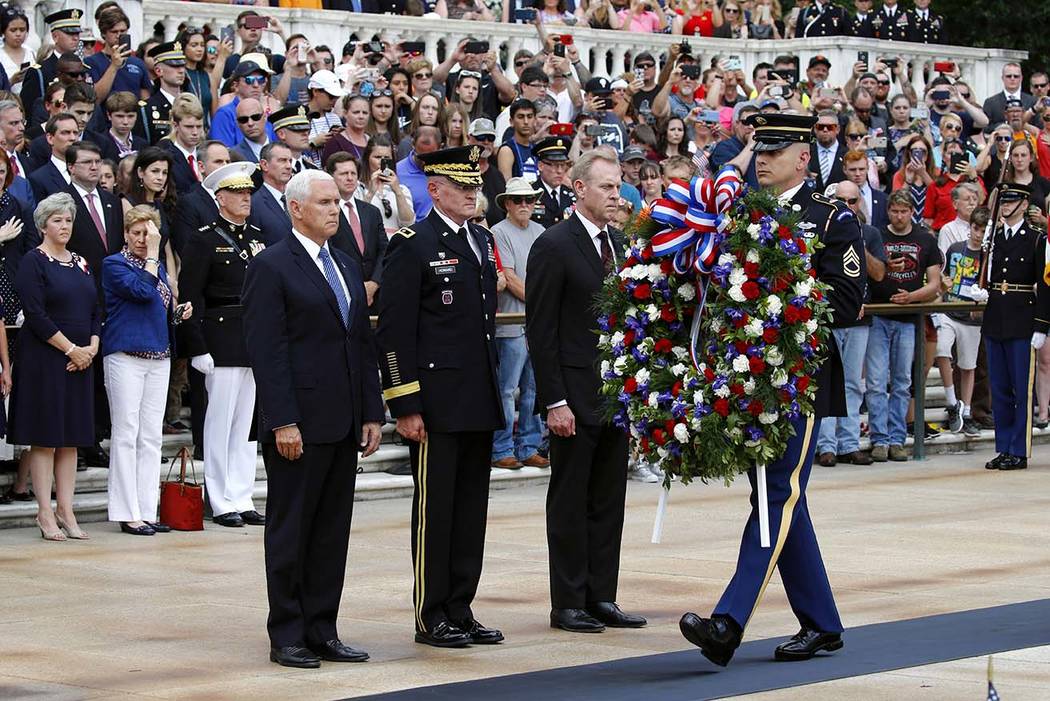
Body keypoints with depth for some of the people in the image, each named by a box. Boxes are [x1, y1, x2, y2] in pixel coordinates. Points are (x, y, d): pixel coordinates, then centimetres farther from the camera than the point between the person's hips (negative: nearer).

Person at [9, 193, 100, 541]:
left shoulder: (81, 263, 14)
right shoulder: (33, 262, -6)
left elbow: (95, 310, 14)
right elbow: (35, 314, -14)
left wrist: (92, 347, -3)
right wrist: (71, 348, -15)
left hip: (80, 360, 6)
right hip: (42, 359, -6)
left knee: (71, 439, 6)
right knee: (44, 436, -4)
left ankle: (65, 511, 9)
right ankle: (45, 513, -1)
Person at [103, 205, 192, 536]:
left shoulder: (158, 267, 18)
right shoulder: (114, 264, -4)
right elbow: (142, 291, -20)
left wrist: (179, 313, 6)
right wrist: (152, 253, -14)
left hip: (159, 357, 7)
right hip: (125, 356, -7)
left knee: (151, 437, 6)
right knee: (126, 434, -5)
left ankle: (147, 511, 9)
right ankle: (128, 513, -3)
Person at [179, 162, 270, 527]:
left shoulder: (258, 237, 14)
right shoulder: (204, 240, -5)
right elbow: (190, 298, -8)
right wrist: (198, 349, -14)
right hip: (223, 342, -6)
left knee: (249, 422, 8)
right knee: (221, 421, -2)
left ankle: (242, 500, 14)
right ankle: (222, 503, 4)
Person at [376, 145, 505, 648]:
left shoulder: (482, 242, 15)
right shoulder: (411, 246, -9)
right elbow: (394, 332, -12)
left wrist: (495, 393, 18)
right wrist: (405, 407, -16)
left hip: (480, 403, 7)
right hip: (437, 403, -7)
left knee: (472, 508, 10)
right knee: (434, 508, -1)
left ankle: (460, 609, 17)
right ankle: (431, 616, 6)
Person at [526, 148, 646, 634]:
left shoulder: (619, 245, 13)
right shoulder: (554, 246, -10)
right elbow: (540, 330, -13)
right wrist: (554, 401, -17)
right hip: (575, 393, -7)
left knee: (608, 501, 10)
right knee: (570, 502, 1)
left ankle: (601, 598, 16)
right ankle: (568, 604, 7)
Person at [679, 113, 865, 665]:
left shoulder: (832, 221, -2)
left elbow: (847, 301, -10)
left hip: (801, 379, -7)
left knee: (779, 496, -11)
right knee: (781, 500, 10)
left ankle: (728, 625, -21)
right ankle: (821, 625, 20)